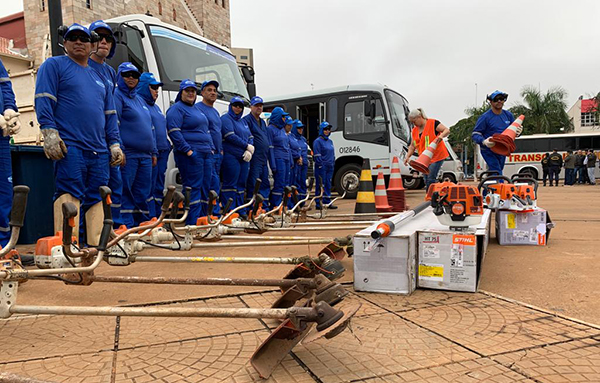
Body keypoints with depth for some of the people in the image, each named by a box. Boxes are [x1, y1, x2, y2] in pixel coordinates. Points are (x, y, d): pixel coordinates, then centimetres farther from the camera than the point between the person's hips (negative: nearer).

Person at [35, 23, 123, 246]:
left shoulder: (99, 76, 27)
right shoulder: (54, 65, 11)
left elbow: (110, 114, 25)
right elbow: (43, 100, -2)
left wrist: (115, 144, 16)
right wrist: (49, 132, -13)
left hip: (99, 150, 6)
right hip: (69, 146, -6)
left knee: (97, 198, 0)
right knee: (69, 193, -14)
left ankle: (97, 245, 1)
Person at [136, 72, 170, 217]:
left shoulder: (155, 107, 24)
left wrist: (167, 146, 19)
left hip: (162, 152, 9)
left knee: (159, 187, 11)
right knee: (150, 187, -8)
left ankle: (158, 216, 17)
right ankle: (151, 219, -6)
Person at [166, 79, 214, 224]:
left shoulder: (197, 109, 24)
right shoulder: (176, 109, -3)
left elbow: (206, 131, 28)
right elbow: (174, 132, -14)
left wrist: (212, 148, 15)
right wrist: (188, 150, -19)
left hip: (206, 154, 9)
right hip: (190, 155, -9)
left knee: (205, 187, 8)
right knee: (194, 187, -10)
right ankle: (192, 223, -7)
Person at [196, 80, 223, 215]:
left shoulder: (216, 112, 23)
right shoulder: (198, 108, -5)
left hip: (218, 154, 9)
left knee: (215, 183, 8)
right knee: (214, 183, -14)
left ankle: (214, 212, 12)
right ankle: (215, 212, -11)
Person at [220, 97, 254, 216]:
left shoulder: (243, 121, 23)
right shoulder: (226, 119, -1)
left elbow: (250, 137, 16)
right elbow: (231, 136, -13)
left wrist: (250, 151, -4)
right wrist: (247, 146, -10)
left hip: (244, 157, 8)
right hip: (231, 156, -8)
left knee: (241, 184, 8)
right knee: (231, 184, -9)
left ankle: (240, 210, 13)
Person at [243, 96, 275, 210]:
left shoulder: (262, 122, 22)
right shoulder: (247, 120, -4)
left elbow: (269, 143, 21)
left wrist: (273, 163, 17)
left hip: (264, 158, 8)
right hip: (254, 158, -8)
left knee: (265, 184, 10)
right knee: (253, 185, -5)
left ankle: (265, 208, 17)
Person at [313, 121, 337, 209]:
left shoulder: (330, 141, 18)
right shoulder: (317, 141, -6)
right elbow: (317, 155, -12)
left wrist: (333, 164, 14)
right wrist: (321, 165, -16)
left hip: (330, 167, 7)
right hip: (321, 167, -7)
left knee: (328, 185, 9)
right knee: (320, 185, -5)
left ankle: (327, 202, 16)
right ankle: (319, 204, -1)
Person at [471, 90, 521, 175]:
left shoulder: (508, 115, 9)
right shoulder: (485, 117, -10)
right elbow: (474, 135, -11)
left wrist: (517, 132, -7)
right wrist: (484, 142, -32)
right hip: (489, 151, -7)